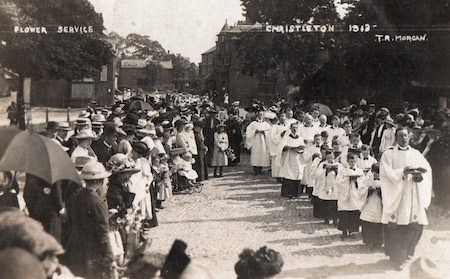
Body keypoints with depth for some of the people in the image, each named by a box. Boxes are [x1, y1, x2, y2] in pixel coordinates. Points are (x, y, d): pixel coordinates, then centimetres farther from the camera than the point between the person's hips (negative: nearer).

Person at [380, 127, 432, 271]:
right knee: (397, 229, -4)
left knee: (415, 227, 3)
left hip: (415, 196, 4)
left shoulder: (416, 154, 14)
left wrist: (420, 176, -19)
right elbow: (387, 173, -10)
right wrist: (403, 171, -24)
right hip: (396, 196, -3)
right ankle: (398, 258, 11)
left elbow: (427, 169, 3)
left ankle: (406, 252, 27)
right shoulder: (389, 154, 3)